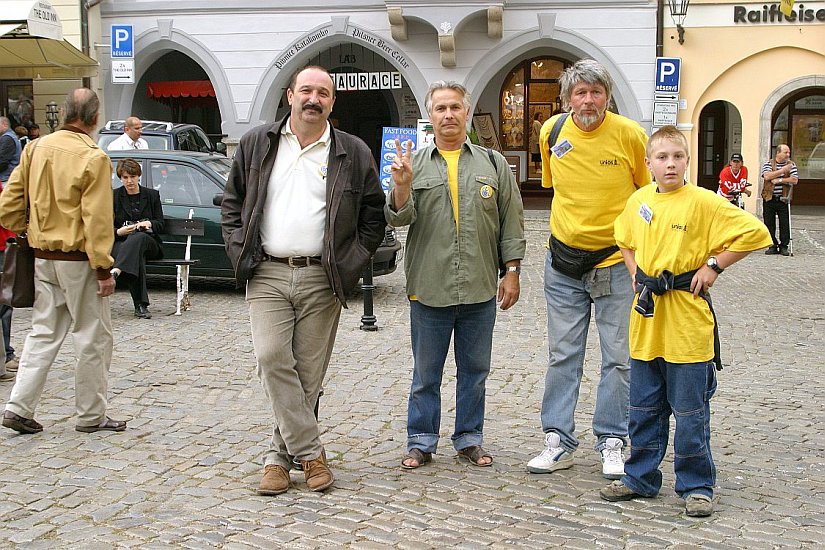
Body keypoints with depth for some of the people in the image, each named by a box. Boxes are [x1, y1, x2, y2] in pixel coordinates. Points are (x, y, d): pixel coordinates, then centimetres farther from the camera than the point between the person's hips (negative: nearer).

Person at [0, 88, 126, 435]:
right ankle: (91, 416, 13)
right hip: (79, 260, -6)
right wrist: (104, 268, -13)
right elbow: (96, 219, -17)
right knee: (93, 338, 6)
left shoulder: (37, 149, 4)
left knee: (43, 334, 16)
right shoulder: (93, 158, -15)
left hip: (42, 258, 6)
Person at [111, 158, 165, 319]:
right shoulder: (114, 196, 11)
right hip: (120, 242, -1)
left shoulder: (152, 195, 13)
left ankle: (116, 271, -60)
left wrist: (149, 224, -14)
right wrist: (119, 232, -16)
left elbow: (160, 225, 10)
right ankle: (141, 305, -46)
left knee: (138, 237, -38)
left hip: (148, 243, 1)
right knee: (137, 256, -38)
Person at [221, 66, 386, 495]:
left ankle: (279, 456, 14)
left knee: (309, 372, 2)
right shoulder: (256, 145, 10)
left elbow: (374, 216, 9)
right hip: (268, 275, 1)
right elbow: (232, 204, 15)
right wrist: (241, 254, 2)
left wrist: (350, 265, 0)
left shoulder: (354, 154, 6)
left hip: (322, 279, 0)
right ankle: (310, 452, -2)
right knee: (272, 360, -12)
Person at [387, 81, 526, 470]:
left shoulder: (493, 164, 8)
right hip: (429, 288, -1)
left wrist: (512, 271, 2)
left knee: (475, 371, 11)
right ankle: (421, 442, 20)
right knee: (426, 372, 8)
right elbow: (399, 218, -4)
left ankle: (469, 439, 24)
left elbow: (511, 222, 8)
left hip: (480, 290, 1)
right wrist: (401, 186, -21)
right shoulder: (413, 164, 5)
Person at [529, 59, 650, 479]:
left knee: (619, 358, 4)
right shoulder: (552, 132, -1)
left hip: (616, 260, -2)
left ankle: (612, 442, 16)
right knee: (562, 356, 7)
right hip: (563, 261, 3)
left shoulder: (629, 134, -9)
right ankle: (558, 441, 16)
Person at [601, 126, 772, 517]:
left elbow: (754, 232, -11)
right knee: (643, 407, 14)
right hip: (646, 317, 5)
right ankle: (640, 478, 26)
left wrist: (713, 266, -10)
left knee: (690, 411, 2)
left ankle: (697, 486, 15)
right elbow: (624, 239, 27)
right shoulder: (638, 200, 7)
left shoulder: (702, 201, -9)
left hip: (686, 320, -5)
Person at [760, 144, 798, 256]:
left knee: (785, 224, -2)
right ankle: (772, 246, 12)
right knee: (769, 223, 3)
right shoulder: (768, 163, 2)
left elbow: (794, 180, -5)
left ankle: (784, 246, 7)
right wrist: (783, 170, -16)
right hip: (769, 199, 0)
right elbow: (767, 176, -16)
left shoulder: (791, 164, 6)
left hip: (783, 199, 0)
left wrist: (779, 180, -12)